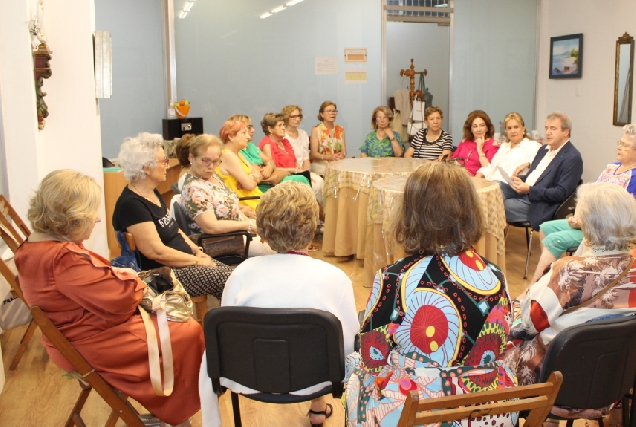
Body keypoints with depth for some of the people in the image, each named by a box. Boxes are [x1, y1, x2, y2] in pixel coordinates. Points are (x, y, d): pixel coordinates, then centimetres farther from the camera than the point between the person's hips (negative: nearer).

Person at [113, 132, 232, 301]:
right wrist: (197, 261, -15)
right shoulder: (131, 204, -18)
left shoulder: (153, 194, 12)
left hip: (183, 263, 9)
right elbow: (157, 252, -22)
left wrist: (197, 251, 4)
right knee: (225, 279, -20)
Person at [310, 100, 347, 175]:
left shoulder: (340, 129, 13)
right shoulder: (316, 130, 1)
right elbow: (314, 154, -5)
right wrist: (329, 157, -23)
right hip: (320, 165, -4)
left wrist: (342, 155, -17)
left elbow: (344, 150, 8)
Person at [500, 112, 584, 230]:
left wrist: (529, 190, -23)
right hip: (521, 191, 8)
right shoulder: (544, 149, 18)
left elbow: (561, 193, -17)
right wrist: (519, 179, 1)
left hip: (539, 205, -8)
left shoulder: (572, 158, -10)